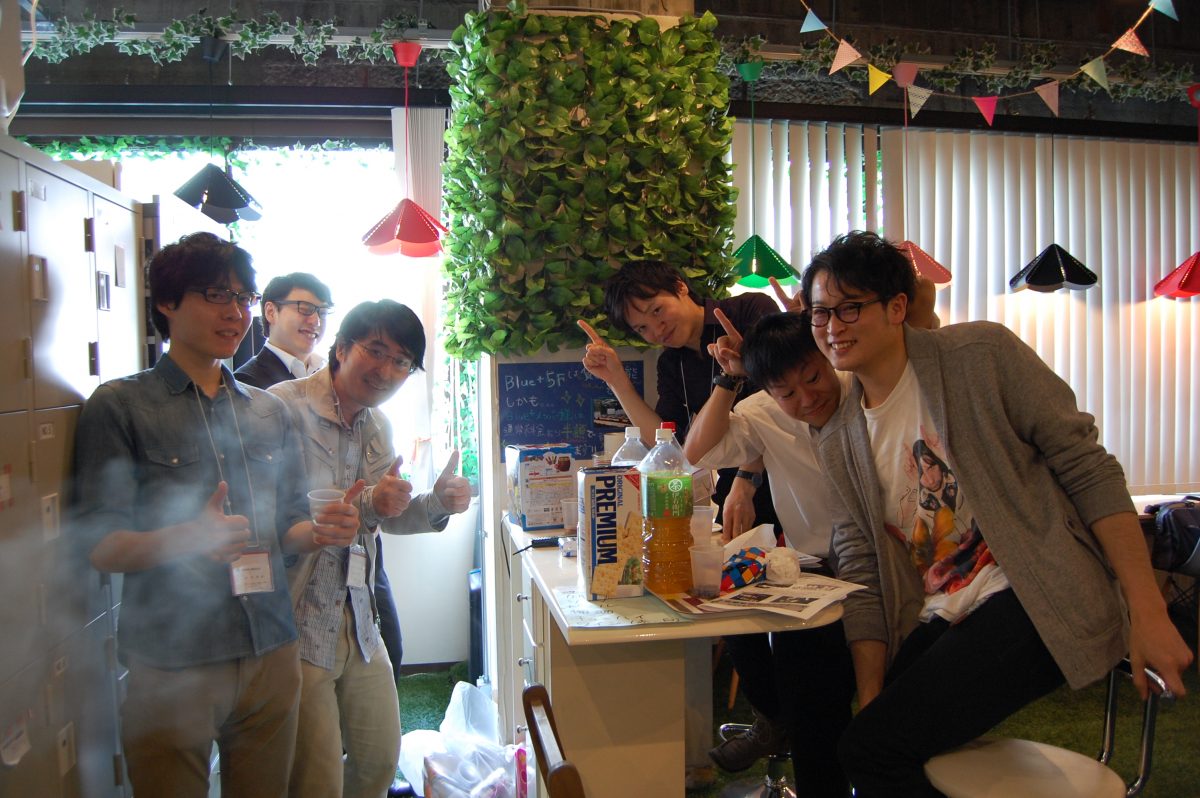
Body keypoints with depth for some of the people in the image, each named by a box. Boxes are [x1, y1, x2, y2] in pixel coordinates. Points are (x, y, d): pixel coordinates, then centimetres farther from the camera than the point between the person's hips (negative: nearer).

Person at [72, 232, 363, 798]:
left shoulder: (269, 412, 12)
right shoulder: (120, 406, -4)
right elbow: (101, 547, -9)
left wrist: (319, 532, -8)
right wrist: (184, 539, -28)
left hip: (272, 657, 5)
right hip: (171, 666, -4)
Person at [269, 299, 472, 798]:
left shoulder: (376, 426, 10)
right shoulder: (284, 407, -17)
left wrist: (437, 503, -1)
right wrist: (365, 502, -27)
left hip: (356, 618, 8)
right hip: (296, 622, -8)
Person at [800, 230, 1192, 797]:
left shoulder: (980, 354, -6)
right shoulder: (838, 442, 9)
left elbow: (1088, 468, -7)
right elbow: (861, 574, 7)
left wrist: (1147, 609, -12)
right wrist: (869, 700, -1)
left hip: (1036, 599, -6)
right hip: (938, 623, 6)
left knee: (871, 749, -19)